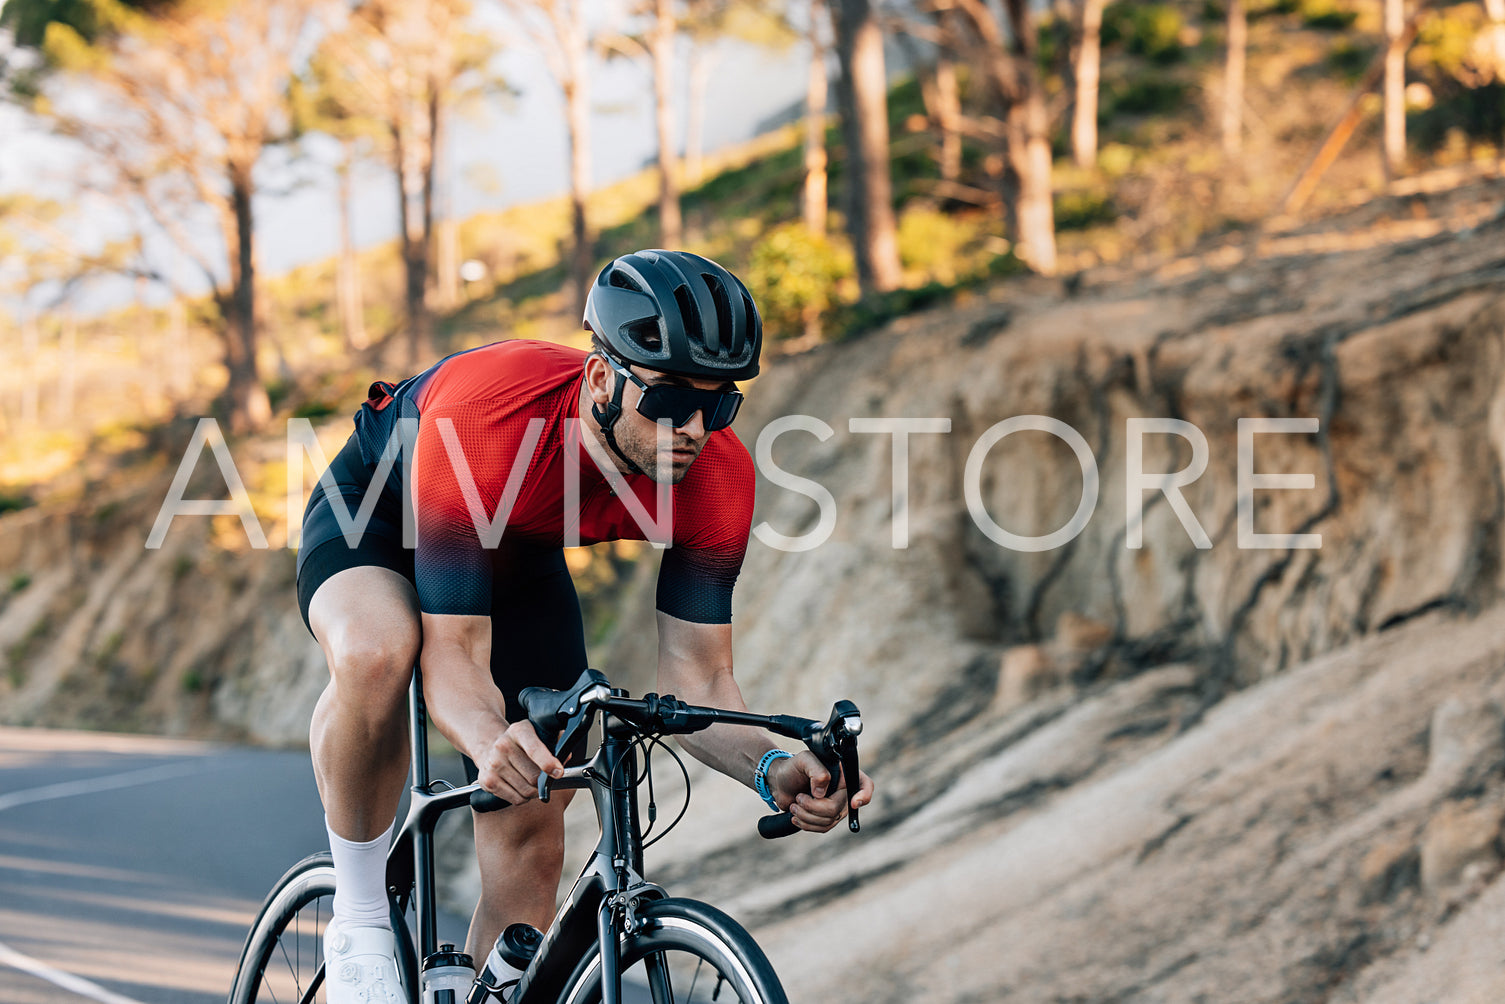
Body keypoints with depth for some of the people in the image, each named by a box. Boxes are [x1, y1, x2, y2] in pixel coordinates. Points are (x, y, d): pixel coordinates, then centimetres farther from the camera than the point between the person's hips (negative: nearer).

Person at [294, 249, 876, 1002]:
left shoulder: (719, 478, -30)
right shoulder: (480, 425, -43)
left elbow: (695, 677, -24)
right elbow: (454, 656, -41)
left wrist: (773, 770, -44)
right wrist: (493, 743, -63)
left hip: (519, 557, 4)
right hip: (377, 510, -4)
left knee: (530, 843, -3)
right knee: (376, 653, -39)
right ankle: (360, 919, -19)